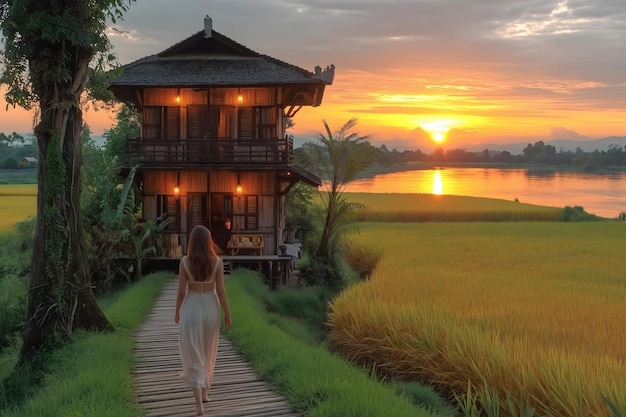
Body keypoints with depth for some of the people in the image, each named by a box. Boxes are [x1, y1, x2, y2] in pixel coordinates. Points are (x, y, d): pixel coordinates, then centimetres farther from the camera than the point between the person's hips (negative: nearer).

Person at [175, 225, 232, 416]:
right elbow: (221, 291, -7)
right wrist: (227, 314, 4)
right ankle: (204, 392, 34)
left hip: (191, 308, -1)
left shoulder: (185, 262, -11)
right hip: (210, 307, 2)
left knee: (193, 356, 2)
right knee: (207, 353, 22)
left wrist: (177, 312, 10)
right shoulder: (217, 261, -10)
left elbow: (181, 291, -6)